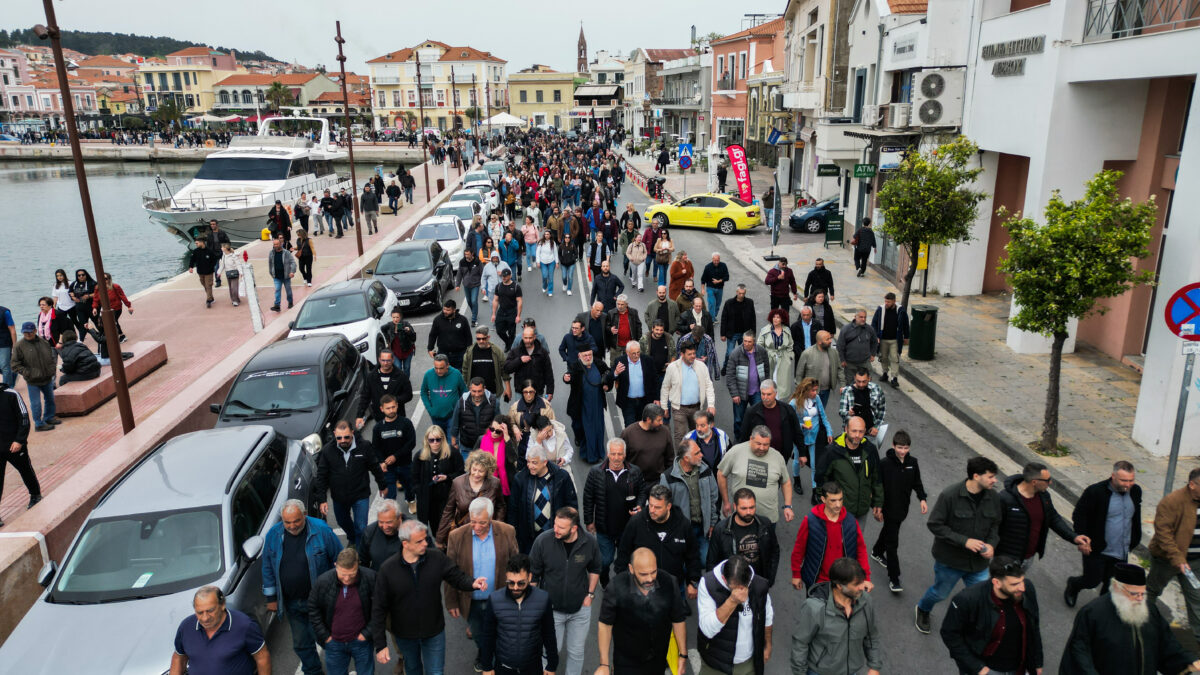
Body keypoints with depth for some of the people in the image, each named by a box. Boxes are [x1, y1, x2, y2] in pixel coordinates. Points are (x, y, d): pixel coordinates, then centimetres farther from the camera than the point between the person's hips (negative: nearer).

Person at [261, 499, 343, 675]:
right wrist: (271, 598, 7)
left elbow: (339, 560, -6)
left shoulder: (321, 530, -16)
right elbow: (268, 568, 5)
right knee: (301, 643, 17)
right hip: (291, 602, 4)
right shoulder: (273, 535, -6)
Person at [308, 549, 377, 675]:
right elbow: (313, 610, 0)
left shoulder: (370, 578, -19)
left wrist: (367, 633, -8)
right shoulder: (322, 582, -15)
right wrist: (324, 636, -2)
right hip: (334, 643, 1)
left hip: (361, 641, -1)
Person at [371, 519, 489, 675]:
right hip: (404, 634, 0)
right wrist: (380, 644, -14)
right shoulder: (388, 569, -20)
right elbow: (379, 608, -14)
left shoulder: (437, 558, -18)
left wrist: (472, 583, -31)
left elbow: (458, 576, -7)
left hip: (434, 632, 0)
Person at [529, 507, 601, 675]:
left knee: (577, 652, 14)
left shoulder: (589, 543, -15)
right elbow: (533, 574, -6)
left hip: (580, 609, 1)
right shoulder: (543, 541, -20)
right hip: (551, 608, -1)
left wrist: (590, 594, 2)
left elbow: (594, 569, 6)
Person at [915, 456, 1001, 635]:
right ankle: (923, 609, 50)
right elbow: (934, 524, -20)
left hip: (979, 561, 4)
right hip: (950, 560, -4)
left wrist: (991, 544, -10)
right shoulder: (950, 495, -23)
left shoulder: (992, 498, -6)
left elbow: (995, 525, 9)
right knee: (940, 593, 17)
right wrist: (964, 541, -26)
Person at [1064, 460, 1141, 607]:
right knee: (1092, 581, 5)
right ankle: (1073, 585, 36)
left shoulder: (1135, 491, -2)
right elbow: (1078, 516, -13)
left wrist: (1134, 540, 14)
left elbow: (1136, 517, 16)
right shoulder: (1096, 492, -20)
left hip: (1121, 552, 5)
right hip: (1097, 550, -5)